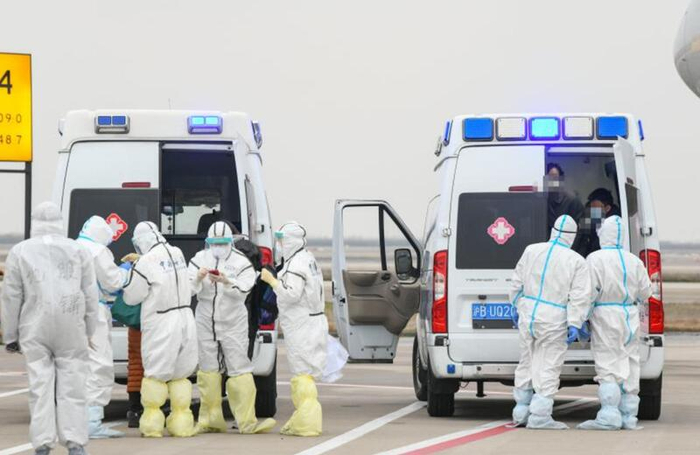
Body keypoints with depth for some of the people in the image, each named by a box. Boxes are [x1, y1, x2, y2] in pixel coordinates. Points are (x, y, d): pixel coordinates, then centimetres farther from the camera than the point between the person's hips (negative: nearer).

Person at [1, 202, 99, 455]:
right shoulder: (77, 251, 7)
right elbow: (91, 295, 7)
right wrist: (89, 330, 13)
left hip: (35, 330, -1)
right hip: (72, 330, 1)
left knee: (40, 386, 1)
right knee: (72, 385, 3)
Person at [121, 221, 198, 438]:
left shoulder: (146, 262, -14)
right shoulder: (177, 254, 6)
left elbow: (131, 297, -7)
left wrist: (130, 275, 12)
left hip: (161, 323, -6)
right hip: (185, 319, 6)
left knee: (156, 373, 3)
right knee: (181, 373, 12)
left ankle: (152, 424, 3)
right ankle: (181, 423, 10)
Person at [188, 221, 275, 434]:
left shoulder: (241, 262, -4)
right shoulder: (200, 260, 2)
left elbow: (243, 291, -17)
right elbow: (189, 290, -7)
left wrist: (226, 282, -36)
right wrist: (198, 279, -28)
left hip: (233, 323, -2)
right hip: (206, 322, 2)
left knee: (239, 369, -8)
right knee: (208, 370, 8)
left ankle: (247, 422, -11)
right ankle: (211, 420, 17)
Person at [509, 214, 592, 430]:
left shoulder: (531, 251, 5)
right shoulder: (576, 262, -6)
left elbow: (517, 284, 10)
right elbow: (579, 297, -11)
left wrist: (517, 308, 20)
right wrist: (574, 324, -11)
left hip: (528, 315, 4)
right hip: (554, 321, -4)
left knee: (527, 363, 16)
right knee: (548, 367, 1)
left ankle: (521, 411, 22)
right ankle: (539, 415, -1)